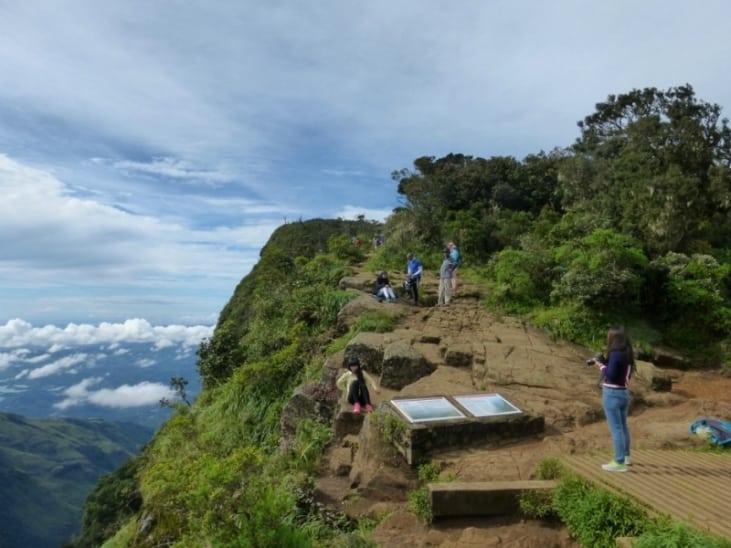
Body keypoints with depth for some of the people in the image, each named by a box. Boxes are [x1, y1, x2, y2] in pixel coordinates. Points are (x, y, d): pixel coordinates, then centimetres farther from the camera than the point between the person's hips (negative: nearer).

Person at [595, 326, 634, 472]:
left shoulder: (615, 354, -18)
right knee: (623, 426, 21)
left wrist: (601, 366, -5)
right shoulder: (628, 354, 7)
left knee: (615, 428, -4)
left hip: (612, 394, -9)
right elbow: (620, 372, 11)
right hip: (624, 393, 9)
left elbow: (610, 375, -20)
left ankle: (619, 463, -1)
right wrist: (605, 364, 8)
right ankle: (625, 456, 35)